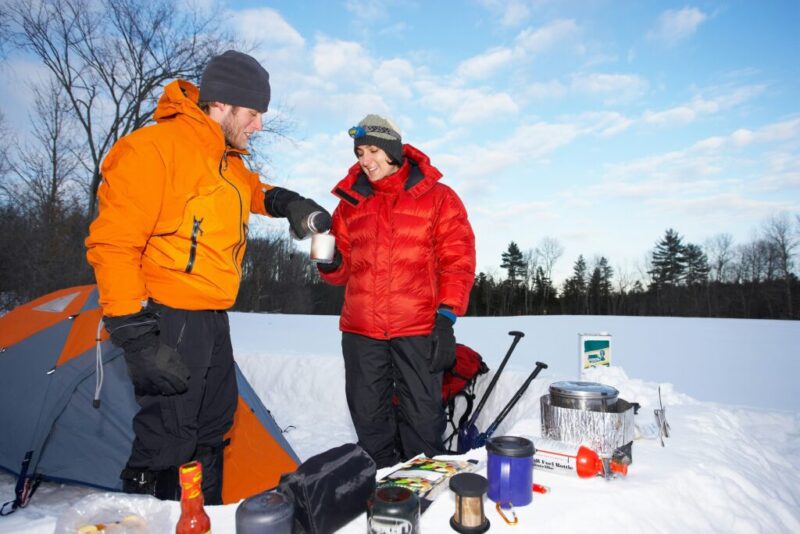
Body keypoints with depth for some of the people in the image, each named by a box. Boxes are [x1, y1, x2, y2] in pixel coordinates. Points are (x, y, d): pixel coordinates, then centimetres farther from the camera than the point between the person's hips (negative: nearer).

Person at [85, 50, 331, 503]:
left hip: (213, 319, 9)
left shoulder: (229, 160, 11)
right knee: (167, 441, -2)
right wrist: (136, 335, -22)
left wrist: (286, 203, 10)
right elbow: (112, 243, -18)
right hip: (169, 320, -9)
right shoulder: (153, 148, -15)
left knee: (211, 432, 18)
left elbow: (252, 190, 33)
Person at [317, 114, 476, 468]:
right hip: (360, 331, 4)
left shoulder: (437, 197, 2)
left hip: (418, 329, -3)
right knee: (369, 416, 12)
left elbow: (458, 259, -1)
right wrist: (331, 264, -6)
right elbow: (344, 266, 17)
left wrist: (447, 312, -10)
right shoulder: (351, 202, 13)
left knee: (422, 415, 3)